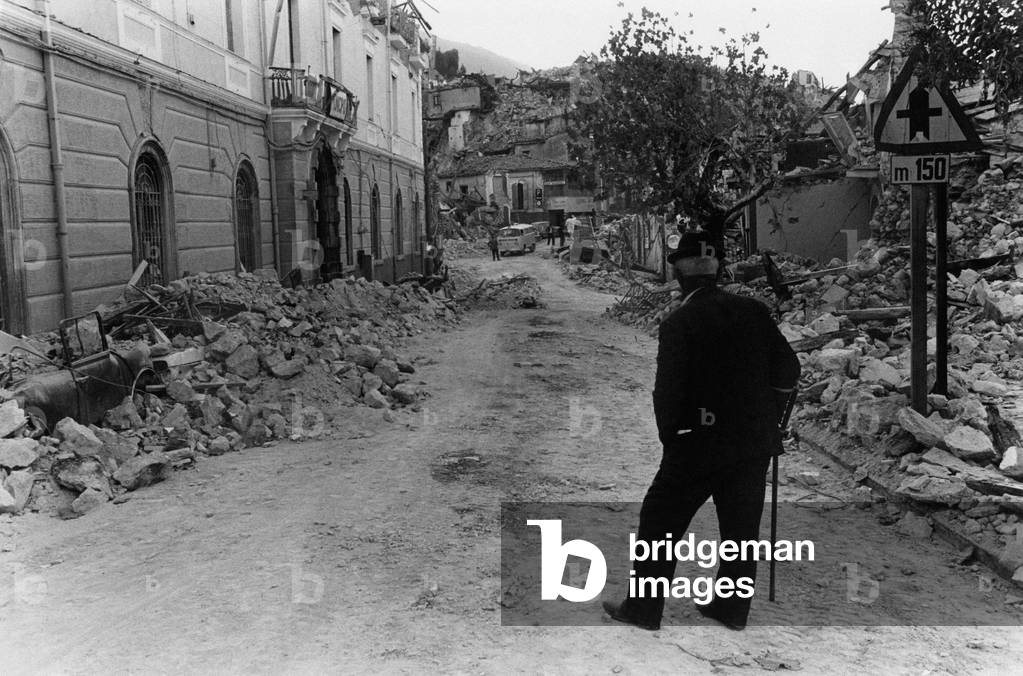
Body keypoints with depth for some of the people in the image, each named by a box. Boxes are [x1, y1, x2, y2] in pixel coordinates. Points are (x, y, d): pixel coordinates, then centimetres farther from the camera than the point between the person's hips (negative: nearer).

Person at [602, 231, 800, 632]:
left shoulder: (677, 324, -14)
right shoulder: (754, 312, -1)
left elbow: (667, 391, -15)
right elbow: (788, 370, 4)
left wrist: (670, 438, 1)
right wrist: (768, 416, 16)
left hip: (699, 444, -4)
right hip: (755, 441, 5)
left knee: (660, 520, 10)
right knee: (741, 526, 17)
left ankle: (643, 609, 16)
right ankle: (732, 608, 29)